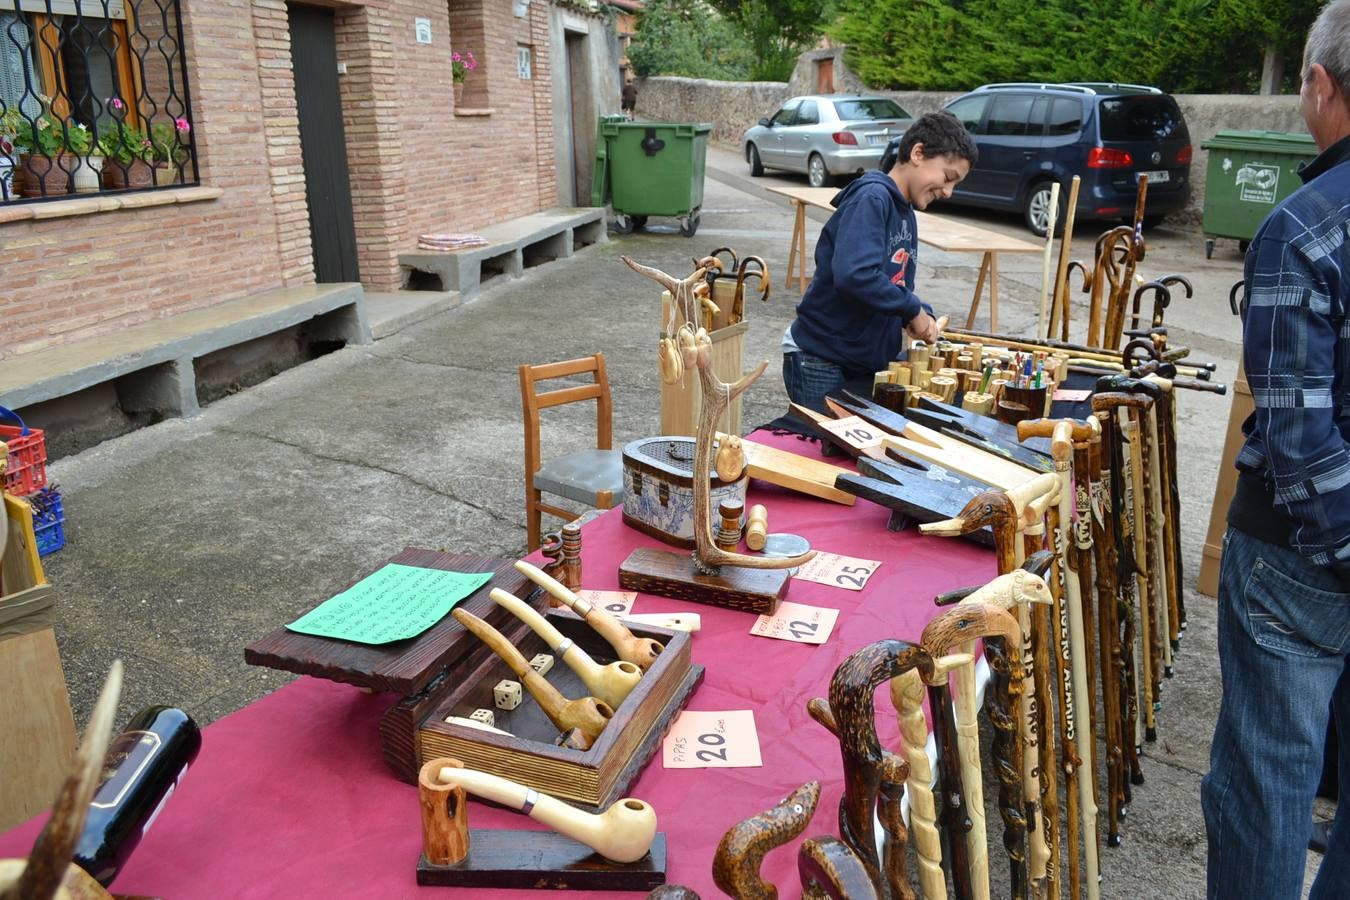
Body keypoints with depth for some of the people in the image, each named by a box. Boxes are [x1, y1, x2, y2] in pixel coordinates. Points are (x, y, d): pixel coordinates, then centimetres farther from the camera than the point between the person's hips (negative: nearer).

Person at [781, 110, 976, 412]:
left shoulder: (905, 211, 11)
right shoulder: (871, 198, -18)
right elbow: (854, 276, -33)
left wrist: (922, 317, -3)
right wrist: (913, 309, -21)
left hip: (870, 362, 9)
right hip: (820, 363, -9)